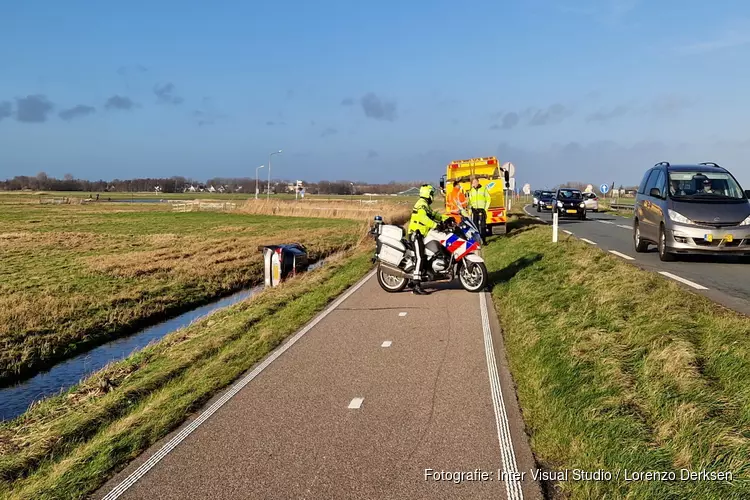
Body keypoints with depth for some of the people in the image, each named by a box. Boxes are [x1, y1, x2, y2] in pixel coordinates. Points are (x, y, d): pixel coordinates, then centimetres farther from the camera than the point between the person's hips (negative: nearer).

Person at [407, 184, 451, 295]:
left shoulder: (426, 206, 23)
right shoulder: (421, 204, -11)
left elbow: (434, 214, 24)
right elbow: (423, 217, -27)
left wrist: (447, 218, 12)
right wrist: (435, 225, -36)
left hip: (421, 235, 11)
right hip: (416, 234, -11)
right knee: (421, 258, -21)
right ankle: (417, 286, -28)